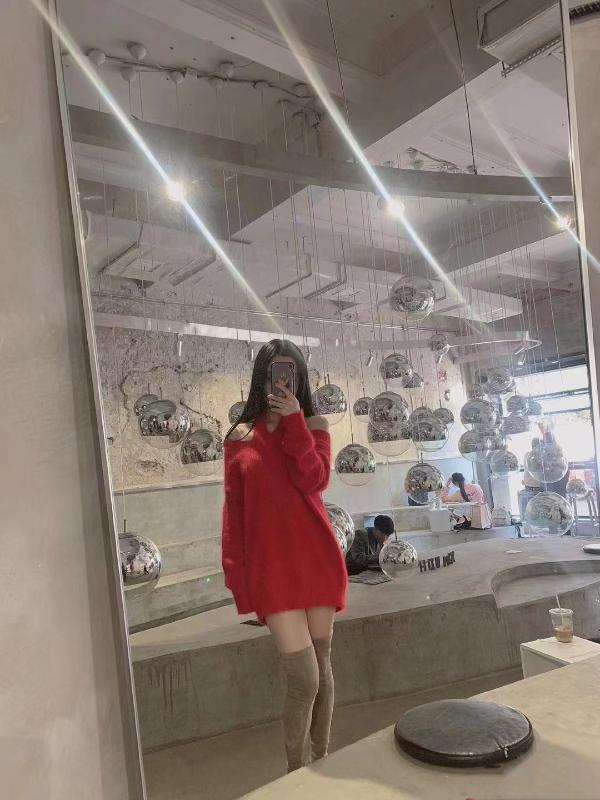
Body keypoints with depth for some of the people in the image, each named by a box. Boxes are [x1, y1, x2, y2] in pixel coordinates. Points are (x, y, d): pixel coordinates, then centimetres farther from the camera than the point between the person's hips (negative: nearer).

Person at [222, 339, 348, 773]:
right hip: (272, 566, -2)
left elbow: (315, 480, -13)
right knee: (304, 678, -5)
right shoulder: (240, 437, 3)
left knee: (322, 665, 13)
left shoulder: (314, 425, 5)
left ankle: (321, 762, 34)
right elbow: (234, 509, 3)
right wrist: (236, 572, 0)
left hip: (317, 558, 2)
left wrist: (294, 421, -15)